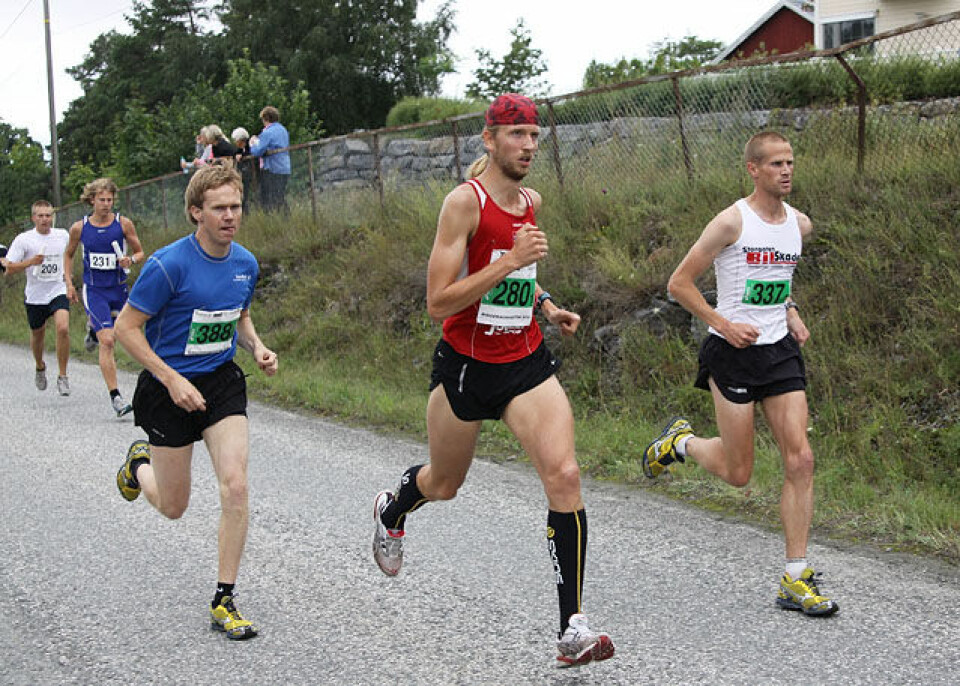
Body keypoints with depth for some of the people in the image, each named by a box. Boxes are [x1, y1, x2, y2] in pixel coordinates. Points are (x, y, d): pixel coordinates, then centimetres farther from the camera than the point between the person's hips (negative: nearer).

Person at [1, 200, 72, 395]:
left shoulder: (62, 235, 0)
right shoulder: (23, 240, -9)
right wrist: (30, 262, -24)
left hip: (58, 291, 0)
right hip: (34, 296, 0)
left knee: (63, 328, -23)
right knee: (38, 334, 15)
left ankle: (62, 376, -12)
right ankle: (40, 367, 47)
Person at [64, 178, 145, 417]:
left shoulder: (123, 224, -4)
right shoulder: (79, 227, -2)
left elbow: (140, 252, 5)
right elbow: (69, 254, 14)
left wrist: (131, 260, -17)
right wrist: (69, 283, 6)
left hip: (118, 289, 2)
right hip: (94, 290, -2)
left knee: (108, 334, 16)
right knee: (107, 341, -14)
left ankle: (93, 328, 54)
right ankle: (115, 396, -13)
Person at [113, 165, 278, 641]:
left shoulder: (246, 263, -1)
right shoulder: (169, 264, -19)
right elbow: (126, 327, -14)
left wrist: (258, 348, -3)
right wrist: (172, 380, -21)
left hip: (222, 382, 4)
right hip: (170, 387, -4)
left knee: (235, 486, -14)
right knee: (173, 507, 9)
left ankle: (224, 601, -2)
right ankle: (139, 464, 46)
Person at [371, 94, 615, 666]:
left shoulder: (531, 201, 6)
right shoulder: (464, 202, -15)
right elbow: (438, 303, -22)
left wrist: (546, 304, 10)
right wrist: (510, 260, -27)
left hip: (527, 361, 4)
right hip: (465, 364, -4)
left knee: (565, 476, -15)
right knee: (443, 485, 16)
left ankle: (574, 627, -13)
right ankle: (392, 511, 55)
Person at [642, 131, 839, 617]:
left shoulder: (800, 225, 7)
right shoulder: (732, 221, -12)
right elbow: (679, 283, -9)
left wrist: (791, 312, 11)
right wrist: (725, 324, -16)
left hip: (780, 351, 5)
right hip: (732, 353, -5)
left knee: (800, 460, -5)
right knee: (738, 473, 1)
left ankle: (795, 579, 0)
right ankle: (680, 441, 34)